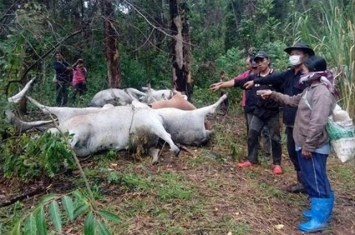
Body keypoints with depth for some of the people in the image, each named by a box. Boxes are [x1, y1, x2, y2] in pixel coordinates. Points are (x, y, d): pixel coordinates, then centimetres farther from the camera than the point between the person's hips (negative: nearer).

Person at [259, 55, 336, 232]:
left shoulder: (322, 92, -20)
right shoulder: (310, 89, 12)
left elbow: (318, 123, -25)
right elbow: (293, 100, 26)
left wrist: (308, 146, -22)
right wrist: (273, 95, 18)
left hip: (313, 148, -10)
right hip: (306, 144, 10)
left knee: (316, 181, -1)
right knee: (313, 180, 19)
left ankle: (319, 219, 11)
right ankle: (321, 210, 33)